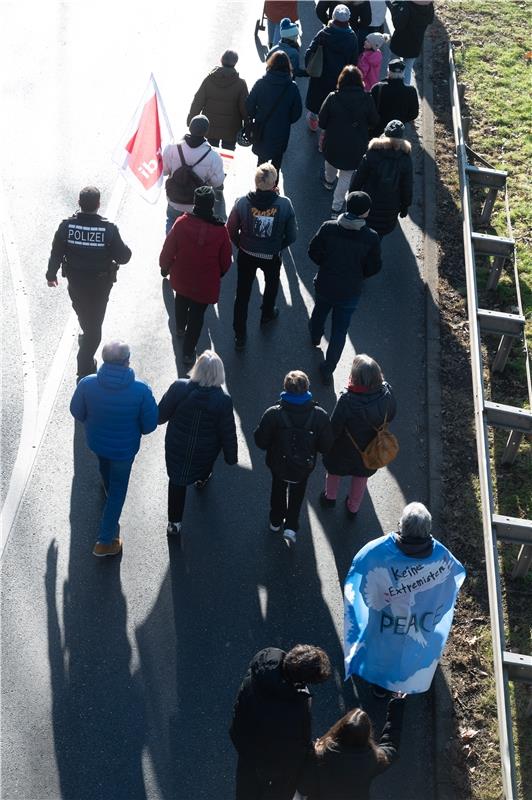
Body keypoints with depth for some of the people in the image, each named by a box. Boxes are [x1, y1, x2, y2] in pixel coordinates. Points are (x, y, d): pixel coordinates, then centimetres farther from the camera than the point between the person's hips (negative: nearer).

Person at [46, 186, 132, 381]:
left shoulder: (67, 225, -18)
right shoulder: (109, 228, -26)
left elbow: (56, 254, -7)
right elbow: (123, 256, -18)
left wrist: (51, 274, 10)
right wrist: (125, 250, 6)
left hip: (75, 281, 3)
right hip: (100, 284, -3)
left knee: (83, 312, 31)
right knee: (95, 322, 12)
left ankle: (87, 338, 60)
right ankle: (85, 367, 16)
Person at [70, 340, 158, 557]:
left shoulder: (87, 384, -26)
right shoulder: (141, 390, -32)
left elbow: (77, 413, -8)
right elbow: (150, 424, -18)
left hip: (95, 441, 3)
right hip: (124, 447, -3)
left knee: (104, 464, 37)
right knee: (118, 490, 19)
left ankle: (108, 488, 70)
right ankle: (105, 541, 27)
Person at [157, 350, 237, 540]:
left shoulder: (178, 388, -27)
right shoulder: (223, 400, -27)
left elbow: (161, 414, -13)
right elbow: (227, 432, -15)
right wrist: (231, 456, 0)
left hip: (177, 446, -1)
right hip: (207, 450, 1)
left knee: (177, 481, 18)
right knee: (205, 466, 36)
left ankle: (174, 522, 25)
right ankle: (201, 479, 69)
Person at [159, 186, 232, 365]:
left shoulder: (181, 223, -20)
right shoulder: (220, 230, -19)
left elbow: (168, 250, -9)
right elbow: (226, 260, -6)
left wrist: (164, 267, 10)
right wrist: (219, 274, 14)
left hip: (181, 278, 2)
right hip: (206, 283, -2)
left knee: (181, 301, 31)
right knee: (197, 314, 13)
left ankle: (180, 328, 57)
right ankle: (188, 352, 20)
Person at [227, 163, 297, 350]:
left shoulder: (242, 202, -23)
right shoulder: (284, 204, -24)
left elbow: (231, 230, -10)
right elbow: (292, 235, -13)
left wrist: (241, 245, 9)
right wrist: (278, 247, 6)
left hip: (246, 255, 0)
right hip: (272, 256, 0)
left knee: (242, 294, 16)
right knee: (271, 284, 32)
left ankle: (240, 336, 24)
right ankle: (267, 314, 57)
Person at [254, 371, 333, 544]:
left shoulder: (273, 414, -31)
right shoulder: (319, 415, -27)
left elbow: (261, 442, -19)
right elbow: (326, 446, -17)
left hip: (278, 464, 0)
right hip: (304, 466, 0)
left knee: (278, 489, 31)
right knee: (297, 493, 31)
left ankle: (276, 521, 51)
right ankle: (291, 527, 27)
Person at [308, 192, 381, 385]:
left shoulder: (328, 228, -19)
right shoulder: (371, 238, -20)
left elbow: (313, 251, -8)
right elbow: (373, 267, -10)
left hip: (324, 285, 2)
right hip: (350, 291, -2)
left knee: (319, 311, 33)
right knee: (340, 331, 14)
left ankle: (315, 338, 62)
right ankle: (328, 369, 21)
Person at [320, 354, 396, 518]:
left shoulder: (347, 400, -40)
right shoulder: (386, 393, -29)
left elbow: (334, 429, -27)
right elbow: (389, 417, -8)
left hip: (344, 450, -3)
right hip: (371, 450, 3)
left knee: (335, 472, 31)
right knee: (361, 479, 32)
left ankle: (330, 497, 59)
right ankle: (353, 508, 55)